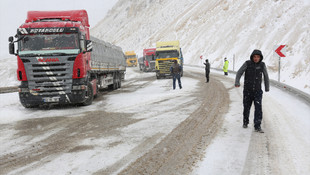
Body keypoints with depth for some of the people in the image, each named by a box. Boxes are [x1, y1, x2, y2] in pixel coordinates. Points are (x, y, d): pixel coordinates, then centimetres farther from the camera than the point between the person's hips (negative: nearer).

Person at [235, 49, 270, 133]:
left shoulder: (262, 65, -4)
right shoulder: (247, 63, -7)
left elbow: (266, 76, 8)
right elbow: (239, 73, -10)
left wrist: (267, 88, 15)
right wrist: (237, 82, -27)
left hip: (257, 91, 0)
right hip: (247, 90, 0)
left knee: (258, 108, -12)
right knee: (246, 108, 12)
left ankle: (257, 126, -7)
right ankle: (245, 122, 35)